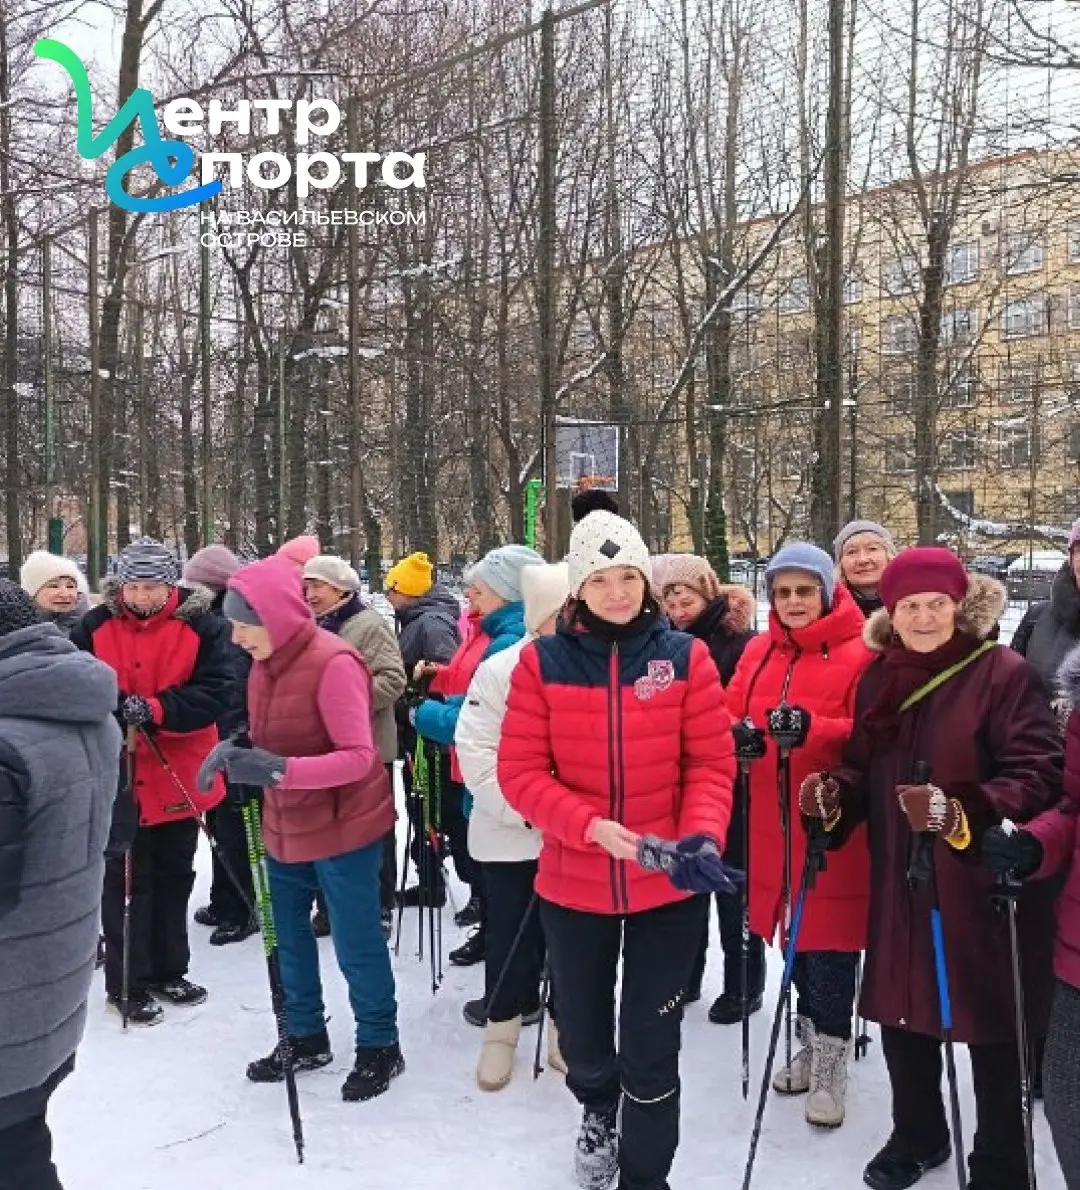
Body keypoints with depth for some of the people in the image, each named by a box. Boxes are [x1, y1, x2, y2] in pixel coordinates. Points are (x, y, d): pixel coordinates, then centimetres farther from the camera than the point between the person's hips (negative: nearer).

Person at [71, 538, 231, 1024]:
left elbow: (214, 692, -14)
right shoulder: (95, 627, -5)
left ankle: (168, 971, 34)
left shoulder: (203, 627, -8)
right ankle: (128, 984, 21)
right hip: (118, 775, -1)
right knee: (125, 880, 6)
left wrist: (157, 709, -28)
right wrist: (112, 706, -20)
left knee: (174, 876, 16)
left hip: (179, 776, 1)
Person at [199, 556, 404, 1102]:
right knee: (289, 937, 19)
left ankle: (379, 1047, 24)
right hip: (285, 826, 8)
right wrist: (234, 749, -9)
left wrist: (279, 769, -35)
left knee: (355, 944, 4)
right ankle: (305, 1037, 38)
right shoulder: (264, 662, 1)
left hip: (343, 827, -8)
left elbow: (357, 757, -26)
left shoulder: (333, 663, -24)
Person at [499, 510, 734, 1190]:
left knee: (652, 1050, 7)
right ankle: (597, 1110, 56)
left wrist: (703, 836, -22)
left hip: (667, 887, -1)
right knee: (582, 1036, 20)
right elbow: (521, 771, -8)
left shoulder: (686, 657, -6)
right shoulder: (542, 661, -7)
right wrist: (591, 826, -22)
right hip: (572, 885, 1)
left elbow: (712, 764, -5)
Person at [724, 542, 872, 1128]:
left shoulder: (859, 655, -9)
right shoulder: (758, 651, 8)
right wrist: (738, 733, -16)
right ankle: (811, 1042, 37)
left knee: (828, 940, 2)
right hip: (774, 822, 6)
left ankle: (831, 1061, 21)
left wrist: (814, 728, -29)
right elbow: (730, 714, 7)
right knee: (793, 934, 18)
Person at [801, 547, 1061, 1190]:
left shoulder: (1005, 672, -12)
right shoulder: (878, 677, 7)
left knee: (993, 1028, 9)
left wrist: (963, 810, -31)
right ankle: (918, 1135, 44)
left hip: (984, 887, -5)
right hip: (900, 883, 6)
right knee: (902, 1016, 19)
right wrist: (836, 795, -8)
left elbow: (1040, 776, -18)